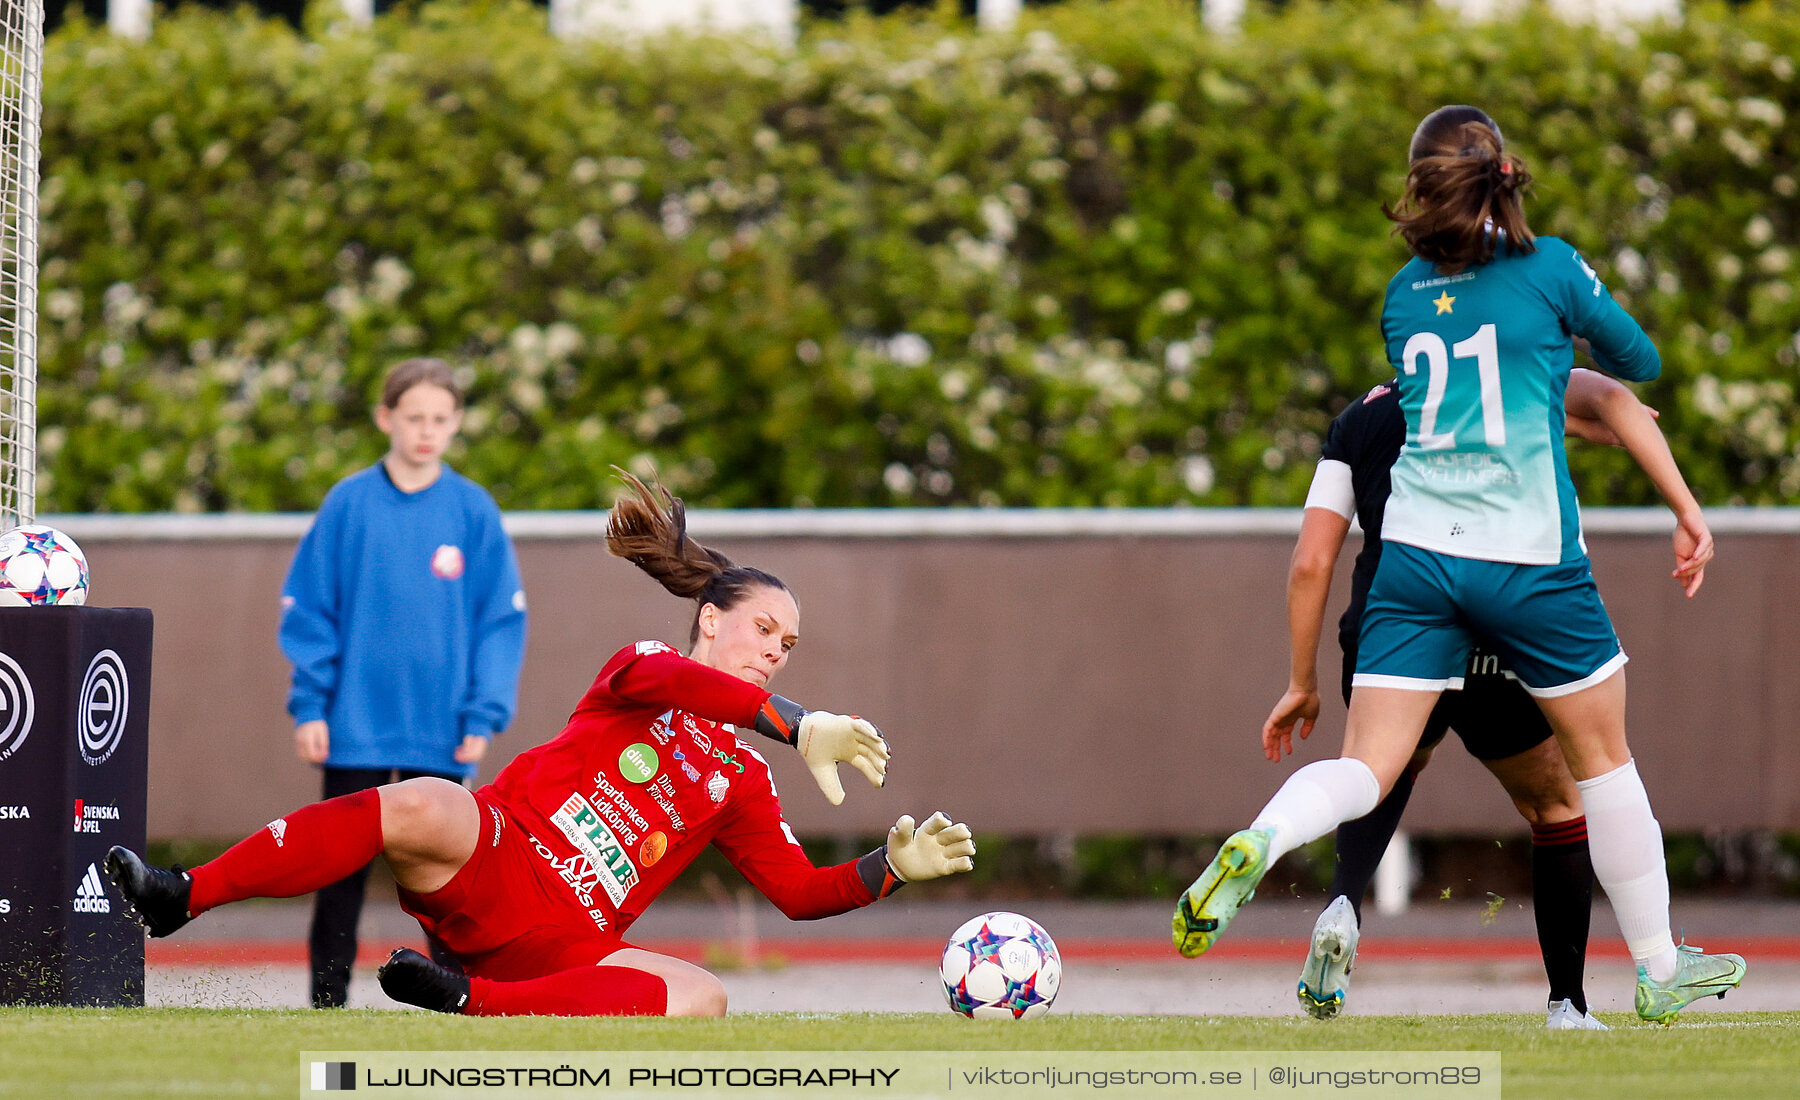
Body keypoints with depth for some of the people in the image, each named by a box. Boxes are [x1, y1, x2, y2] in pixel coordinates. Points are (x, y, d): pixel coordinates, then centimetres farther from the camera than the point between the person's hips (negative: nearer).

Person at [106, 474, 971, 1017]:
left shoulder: (741, 782, 23)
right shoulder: (638, 671, 10)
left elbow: (803, 892, 23)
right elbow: (654, 676, -15)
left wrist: (895, 868, 6)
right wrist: (798, 726, -23)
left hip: (564, 950, 4)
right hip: (494, 863, -4)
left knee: (700, 1001, -27)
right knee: (422, 807, -38)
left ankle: (472, 1002, -33)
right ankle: (182, 897, -36)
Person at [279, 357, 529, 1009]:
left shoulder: (473, 511, 1)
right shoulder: (350, 504, 0)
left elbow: (501, 619, 2)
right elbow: (309, 608, 1)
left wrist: (485, 715, -6)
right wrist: (309, 705, -5)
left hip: (440, 731, 1)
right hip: (355, 728, 0)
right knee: (344, 870, 4)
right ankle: (328, 1001, 10)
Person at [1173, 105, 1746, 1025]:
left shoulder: (1404, 294, 9)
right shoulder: (1548, 268, -3)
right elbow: (1638, 360, 12)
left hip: (1414, 557, 3)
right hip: (1530, 559, -3)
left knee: (1366, 767, 0)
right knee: (1602, 758, 14)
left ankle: (1256, 845, -31)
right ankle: (1660, 972, 23)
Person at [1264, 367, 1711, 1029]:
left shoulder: (1358, 419, 18)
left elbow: (1310, 563, 11)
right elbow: (1611, 400, -9)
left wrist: (1302, 685, 19)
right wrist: (1688, 512, -12)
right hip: (1503, 649, -2)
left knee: (1390, 770, 34)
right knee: (1558, 809, 23)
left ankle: (1343, 907, 7)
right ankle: (1567, 1006, 20)